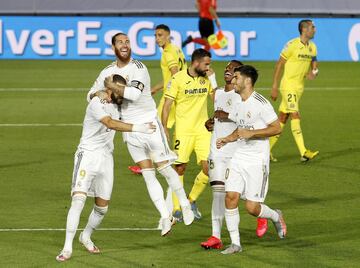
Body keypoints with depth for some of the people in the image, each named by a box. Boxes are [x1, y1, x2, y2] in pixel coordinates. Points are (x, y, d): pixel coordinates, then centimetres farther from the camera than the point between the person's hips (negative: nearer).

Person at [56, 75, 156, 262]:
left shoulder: (116, 104, 9)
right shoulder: (96, 104, -15)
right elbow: (111, 123, -32)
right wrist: (138, 128, -38)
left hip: (106, 158, 7)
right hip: (88, 155, -7)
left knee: (102, 207, 8)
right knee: (78, 199, -19)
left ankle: (86, 237, 35)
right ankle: (67, 247, -18)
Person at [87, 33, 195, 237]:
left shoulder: (138, 68, -14)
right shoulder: (108, 71, 5)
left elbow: (134, 94, -29)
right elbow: (91, 93, 14)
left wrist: (111, 86, -18)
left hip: (149, 123, -5)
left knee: (164, 168, -2)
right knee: (148, 175, 3)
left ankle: (185, 204, 19)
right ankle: (165, 217, 7)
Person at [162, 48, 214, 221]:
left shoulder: (207, 79, 5)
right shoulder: (178, 79, -8)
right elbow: (167, 105, -6)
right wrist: (164, 128, -12)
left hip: (203, 130, 4)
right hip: (183, 131, -4)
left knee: (208, 169, -6)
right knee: (180, 167, -2)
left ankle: (192, 201, 16)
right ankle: (177, 209, 11)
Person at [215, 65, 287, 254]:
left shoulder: (260, 103, -14)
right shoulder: (239, 105, 12)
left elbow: (277, 128, -16)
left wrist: (251, 133, -20)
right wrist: (227, 139, 16)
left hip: (257, 160, -7)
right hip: (239, 157, 7)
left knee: (252, 207, -6)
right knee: (230, 197, -7)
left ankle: (275, 217, 27)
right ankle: (235, 243, 1)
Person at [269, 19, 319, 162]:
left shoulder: (312, 47, 9)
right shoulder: (292, 45, -13)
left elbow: (314, 66, 18)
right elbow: (279, 65, -9)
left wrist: (312, 73, -8)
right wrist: (274, 87, -10)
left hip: (299, 86, 7)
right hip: (288, 85, -7)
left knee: (282, 118, 10)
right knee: (295, 115, -15)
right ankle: (303, 153, -22)